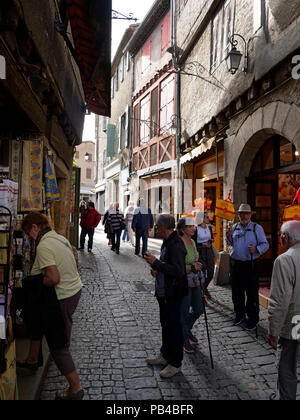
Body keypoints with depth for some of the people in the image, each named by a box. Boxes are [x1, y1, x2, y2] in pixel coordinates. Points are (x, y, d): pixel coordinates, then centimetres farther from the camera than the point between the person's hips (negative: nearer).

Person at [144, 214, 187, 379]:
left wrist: (156, 263, -27)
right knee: (166, 325, 22)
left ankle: (175, 363, 21)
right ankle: (165, 355, 40)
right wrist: (157, 269, 5)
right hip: (164, 292, 10)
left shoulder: (176, 245, -24)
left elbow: (178, 271, -30)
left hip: (173, 294, -10)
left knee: (174, 327, 5)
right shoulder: (167, 242, 8)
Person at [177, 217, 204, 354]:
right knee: (184, 313, 7)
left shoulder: (192, 242, 7)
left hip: (194, 281, 8)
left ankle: (187, 329, 42)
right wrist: (191, 267, -26)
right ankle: (185, 339, 28)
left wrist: (196, 265, 8)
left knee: (198, 310, 16)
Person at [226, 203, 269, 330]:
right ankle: (239, 314, 33)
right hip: (235, 263, 4)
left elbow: (265, 244, -3)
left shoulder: (257, 228, -2)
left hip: (251, 265, -4)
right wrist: (229, 235, -1)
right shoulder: (235, 227, 10)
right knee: (237, 291, 15)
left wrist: (256, 249, -22)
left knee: (252, 292, 3)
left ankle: (253, 318, 18)